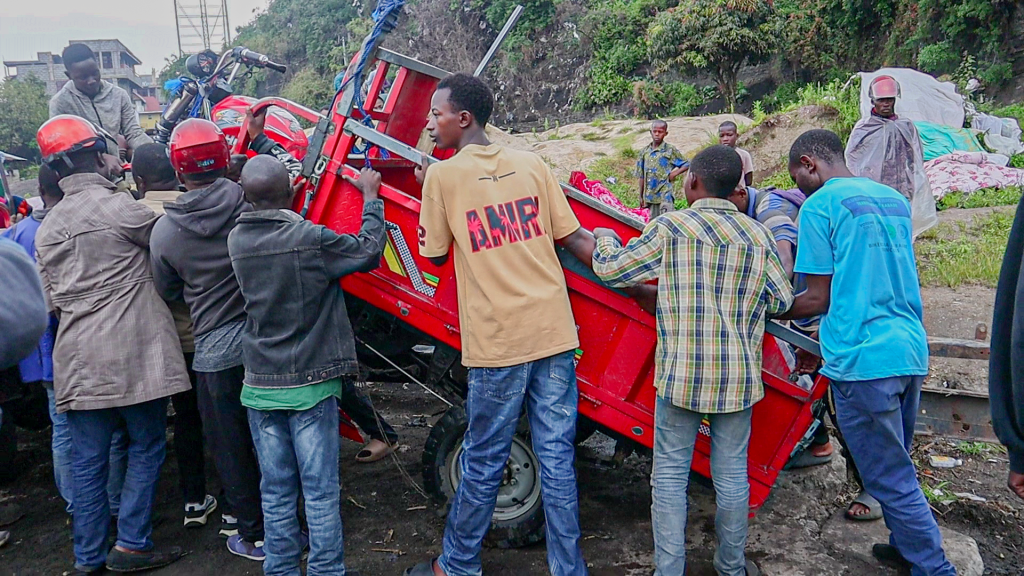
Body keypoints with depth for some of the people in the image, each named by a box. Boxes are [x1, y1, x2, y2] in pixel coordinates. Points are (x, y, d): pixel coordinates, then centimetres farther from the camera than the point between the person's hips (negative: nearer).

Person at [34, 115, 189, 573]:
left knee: (88, 460, 12)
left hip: (78, 360, 6)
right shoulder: (118, 208, -10)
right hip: (133, 354, -6)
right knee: (146, 448, 8)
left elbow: (54, 299, 15)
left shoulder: (46, 228, 12)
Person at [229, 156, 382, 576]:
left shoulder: (237, 240, -2)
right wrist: (370, 196, 7)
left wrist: (289, 207, 23)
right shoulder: (310, 239, -17)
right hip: (309, 384, -5)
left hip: (260, 384, 5)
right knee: (320, 491, 5)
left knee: (276, 492, 13)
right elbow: (368, 249, -5)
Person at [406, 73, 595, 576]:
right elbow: (576, 240, 5)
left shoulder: (442, 176, -4)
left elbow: (435, 256, 6)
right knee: (557, 459, 11)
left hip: (497, 343, -3)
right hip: (555, 333, 4)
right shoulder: (532, 165, 6)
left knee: (483, 463, 11)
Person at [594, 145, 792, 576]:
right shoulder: (758, 236, 3)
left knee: (670, 473, 8)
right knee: (731, 474, 14)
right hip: (739, 377, 3)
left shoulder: (670, 228, -7)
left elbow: (610, 269, -1)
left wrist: (604, 238, 19)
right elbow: (782, 301, 10)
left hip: (681, 374, -3)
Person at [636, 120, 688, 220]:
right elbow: (642, 176, 13)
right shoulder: (644, 152, 9)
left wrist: (675, 173, -12)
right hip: (650, 196, 4)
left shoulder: (671, 150, -1)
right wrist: (641, 197, 13)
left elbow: (686, 165, 5)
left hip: (665, 194, -4)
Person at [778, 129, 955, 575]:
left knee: (892, 478, 3)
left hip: (863, 359, -8)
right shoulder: (893, 199, 16)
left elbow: (818, 299, -8)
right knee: (897, 464, 23)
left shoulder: (819, 206, -7)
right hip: (911, 351, 8)